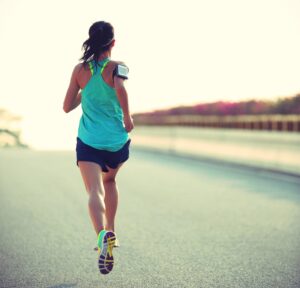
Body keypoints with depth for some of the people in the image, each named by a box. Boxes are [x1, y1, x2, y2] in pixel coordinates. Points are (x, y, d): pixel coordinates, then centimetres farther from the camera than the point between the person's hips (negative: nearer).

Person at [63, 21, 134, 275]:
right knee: (110, 181, 29)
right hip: (117, 140, 1)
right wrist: (128, 116, -14)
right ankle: (111, 230, 29)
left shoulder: (80, 70, 3)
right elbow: (120, 89, -27)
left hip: (88, 141, 0)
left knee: (95, 191, -13)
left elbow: (67, 106, 8)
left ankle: (104, 234, -40)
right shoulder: (118, 67, -5)